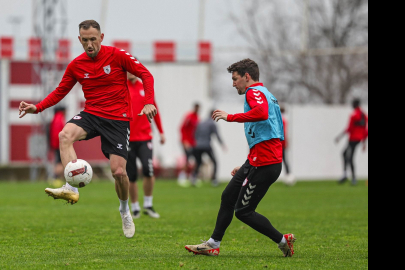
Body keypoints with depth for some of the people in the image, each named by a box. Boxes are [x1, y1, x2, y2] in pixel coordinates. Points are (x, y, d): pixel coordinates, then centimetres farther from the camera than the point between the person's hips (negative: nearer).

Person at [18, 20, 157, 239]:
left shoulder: (117, 55, -8)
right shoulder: (76, 65, 3)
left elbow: (146, 75, -2)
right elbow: (60, 91, 12)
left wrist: (149, 102, -17)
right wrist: (37, 108, -3)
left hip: (117, 118, -3)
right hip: (91, 114, 3)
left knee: (118, 171, -11)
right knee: (65, 135, -31)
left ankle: (125, 210, 20)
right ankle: (71, 189, -37)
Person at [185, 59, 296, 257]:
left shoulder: (254, 92, -9)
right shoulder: (267, 95, 23)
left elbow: (262, 113, -34)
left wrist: (230, 117, -24)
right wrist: (246, 166, 30)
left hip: (264, 164, -10)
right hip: (256, 161, 10)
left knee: (243, 211, -5)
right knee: (228, 197, 16)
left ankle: (283, 241, 2)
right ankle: (213, 245, 22)